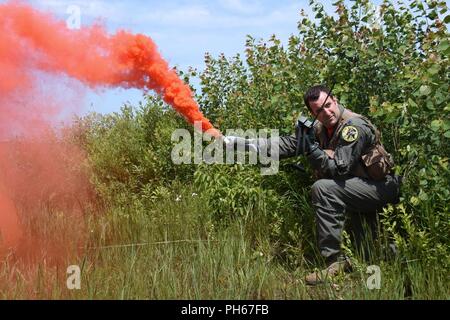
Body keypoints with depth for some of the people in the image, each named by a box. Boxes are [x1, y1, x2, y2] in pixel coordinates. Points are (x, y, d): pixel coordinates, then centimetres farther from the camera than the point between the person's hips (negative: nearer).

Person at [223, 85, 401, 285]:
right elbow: (288, 144, 5)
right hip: (363, 189, 9)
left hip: (382, 187, -9)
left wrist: (311, 148, -29)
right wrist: (245, 143, -1)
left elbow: (338, 169, -27)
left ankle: (335, 261, -24)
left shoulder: (354, 127, -21)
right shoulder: (320, 128, 3)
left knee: (323, 189, -25)